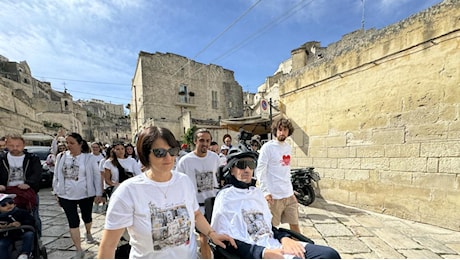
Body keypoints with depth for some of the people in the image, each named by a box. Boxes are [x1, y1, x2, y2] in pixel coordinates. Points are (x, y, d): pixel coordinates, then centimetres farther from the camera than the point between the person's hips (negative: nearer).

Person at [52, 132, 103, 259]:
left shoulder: (89, 158, -10)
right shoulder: (61, 157, -1)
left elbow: (97, 176, -7)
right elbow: (56, 175, 8)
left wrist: (98, 193, -8)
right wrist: (56, 192, 7)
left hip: (86, 195, -2)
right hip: (66, 196, 2)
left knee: (87, 217, 17)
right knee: (73, 222, 5)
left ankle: (88, 233, 49)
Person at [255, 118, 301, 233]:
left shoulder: (288, 147, 11)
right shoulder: (268, 147, -10)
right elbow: (260, 171, -13)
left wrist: (291, 190, 17)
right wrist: (266, 192, -18)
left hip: (289, 195, 6)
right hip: (274, 196, -6)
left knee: (295, 225, 15)